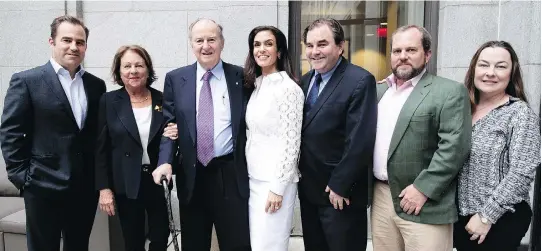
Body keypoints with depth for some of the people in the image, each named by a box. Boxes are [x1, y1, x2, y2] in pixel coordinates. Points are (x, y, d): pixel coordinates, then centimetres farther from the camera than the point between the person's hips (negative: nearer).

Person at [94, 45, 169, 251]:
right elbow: (101, 148, -3)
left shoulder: (163, 100, 1)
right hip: (126, 184, -1)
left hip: (159, 180, 1)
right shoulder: (109, 101, -2)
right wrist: (104, 188, -7)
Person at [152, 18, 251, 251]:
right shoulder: (175, 79, 5)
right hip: (191, 175, 2)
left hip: (231, 173, -1)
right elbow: (169, 124, 4)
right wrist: (165, 161, -11)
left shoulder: (241, 77, 1)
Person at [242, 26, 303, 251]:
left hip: (275, 181, -7)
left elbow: (291, 141, -15)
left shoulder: (288, 87, -13)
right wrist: (248, 177, 13)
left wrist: (278, 187, -17)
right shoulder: (255, 85, 10)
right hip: (253, 178, 7)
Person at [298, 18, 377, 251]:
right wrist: (300, 175, 6)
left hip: (340, 193, -7)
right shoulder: (306, 80, 9)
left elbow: (360, 141, -20)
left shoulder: (360, 81, -15)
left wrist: (339, 185, -17)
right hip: (308, 190, 7)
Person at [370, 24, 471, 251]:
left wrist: (423, 188, -18)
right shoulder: (379, 90, 13)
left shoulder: (449, 92, -6)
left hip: (424, 204, -6)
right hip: (380, 198, 6)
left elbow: (454, 146, -14)